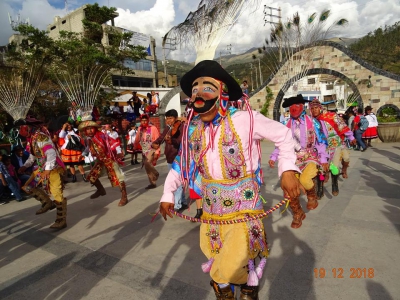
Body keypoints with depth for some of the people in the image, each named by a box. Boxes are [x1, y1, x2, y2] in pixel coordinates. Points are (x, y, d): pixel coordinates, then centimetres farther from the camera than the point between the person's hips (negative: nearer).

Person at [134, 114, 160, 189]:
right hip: (144, 151, 6)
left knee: (147, 163, -28)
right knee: (147, 168, 8)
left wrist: (157, 151, -20)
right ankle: (153, 183, 20)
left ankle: (155, 173, -2)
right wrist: (135, 147, 26)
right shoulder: (140, 129, 4)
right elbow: (137, 139, 17)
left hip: (152, 150, -6)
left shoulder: (153, 128, -12)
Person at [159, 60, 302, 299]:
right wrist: (167, 194, 10)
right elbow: (182, 163, 11)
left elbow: (283, 135, -7)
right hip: (212, 206, 5)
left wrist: (288, 170, -17)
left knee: (229, 269, -5)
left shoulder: (245, 119, -18)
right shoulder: (192, 129, -2)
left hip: (242, 205, -5)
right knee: (217, 260, 20)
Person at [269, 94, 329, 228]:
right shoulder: (288, 125, 8)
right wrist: (273, 157, 3)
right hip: (294, 161, 4)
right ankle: (298, 214, 24)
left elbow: (321, 142, 2)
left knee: (304, 180, -33)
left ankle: (312, 196, 4)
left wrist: (324, 159, -3)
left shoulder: (312, 122, -1)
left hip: (311, 158, -4)